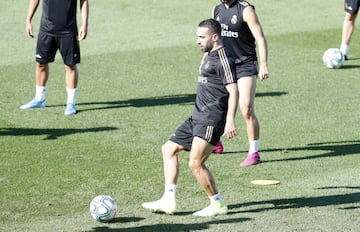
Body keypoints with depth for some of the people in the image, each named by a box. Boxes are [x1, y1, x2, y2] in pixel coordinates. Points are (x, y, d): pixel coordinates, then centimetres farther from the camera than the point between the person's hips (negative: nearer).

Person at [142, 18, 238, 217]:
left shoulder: (223, 59, -13)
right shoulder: (209, 57, 18)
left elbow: (233, 91, -19)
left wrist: (230, 121, -27)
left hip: (210, 120, -11)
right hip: (198, 118, 11)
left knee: (195, 163, -15)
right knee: (169, 149, 13)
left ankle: (218, 205, 0)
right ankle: (168, 201, 11)